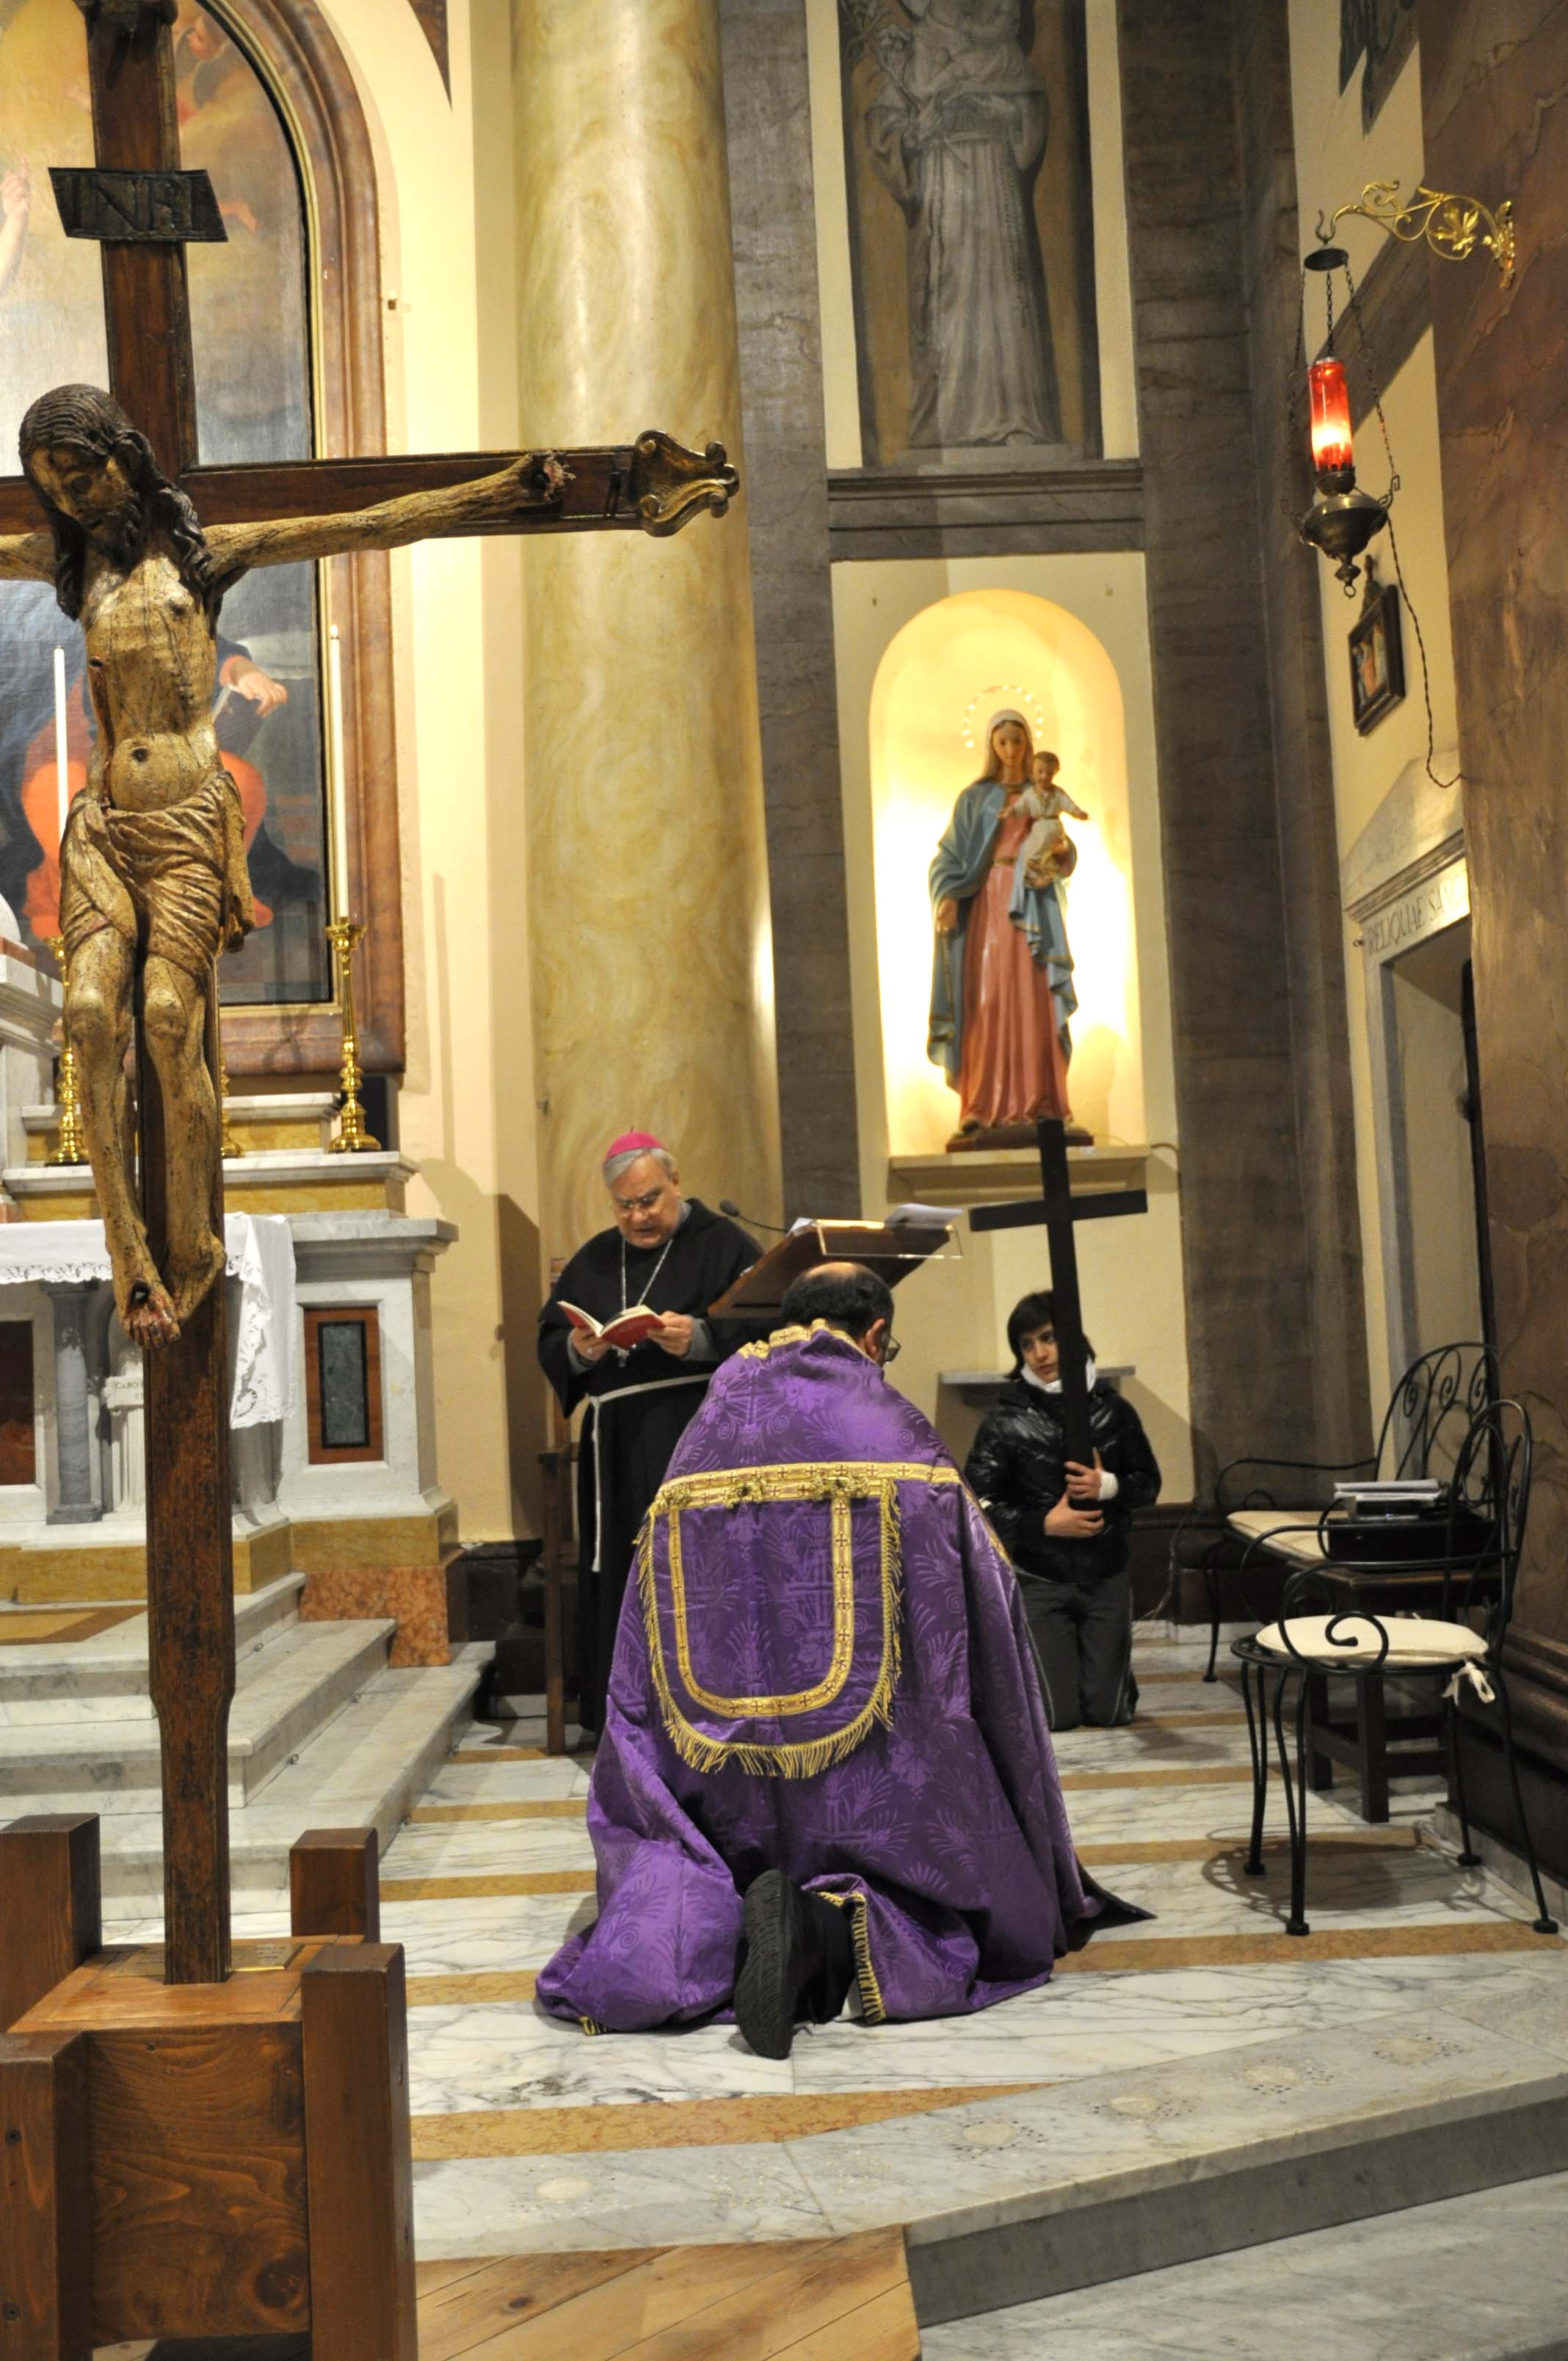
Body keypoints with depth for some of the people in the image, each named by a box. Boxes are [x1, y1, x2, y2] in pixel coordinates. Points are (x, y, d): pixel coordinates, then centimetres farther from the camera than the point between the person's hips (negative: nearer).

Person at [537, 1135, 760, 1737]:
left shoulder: (721, 1244, 1)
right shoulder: (594, 1260, 17)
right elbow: (549, 1344, 13)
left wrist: (700, 1338, -24)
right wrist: (578, 1350, -9)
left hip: (700, 1439, -5)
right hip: (617, 1450, 5)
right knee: (623, 1583, 4)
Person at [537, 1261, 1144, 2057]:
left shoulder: (704, 1433, 10)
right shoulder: (894, 1428, -1)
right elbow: (982, 1609, 0)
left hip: (723, 1775, 3)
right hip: (870, 1774, -3)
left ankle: (700, 1924, -16)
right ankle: (834, 1920, -19)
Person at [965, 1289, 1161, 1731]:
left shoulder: (1113, 1409, -2)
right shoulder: (1005, 1420, -9)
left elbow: (1149, 1484, 6)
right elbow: (979, 1503, -10)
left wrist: (1108, 1486, -15)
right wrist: (1046, 1523, -21)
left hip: (1107, 1577, 2)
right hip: (1039, 1579, -2)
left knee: (1109, 1710, 5)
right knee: (1058, 1714, -1)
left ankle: (1099, 1664, 38)